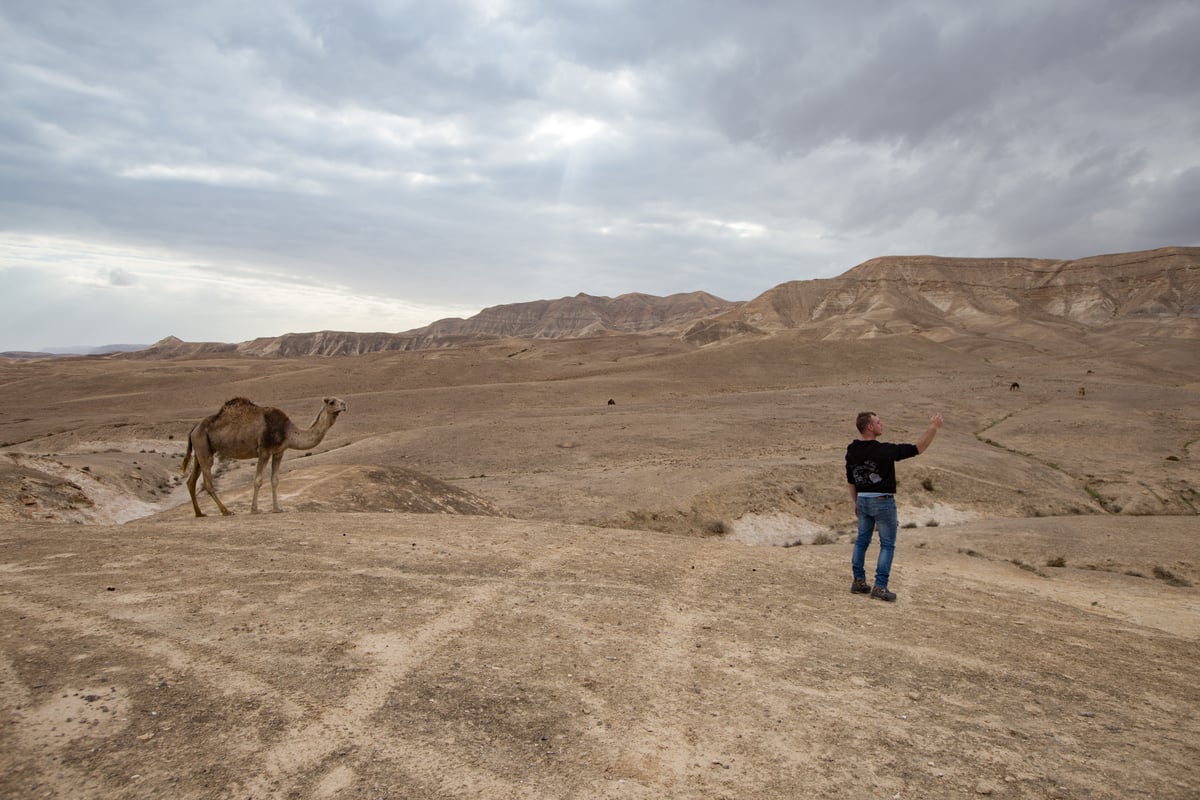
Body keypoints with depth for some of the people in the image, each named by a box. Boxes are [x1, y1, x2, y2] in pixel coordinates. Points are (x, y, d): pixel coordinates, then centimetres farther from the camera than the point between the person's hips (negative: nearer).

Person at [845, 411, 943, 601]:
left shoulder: (851, 451, 1)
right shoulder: (884, 450, -19)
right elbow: (917, 449, -15)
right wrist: (933, 428, -7)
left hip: (863, 500, 6)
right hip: (883, 501, -6)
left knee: (862, 540, 15)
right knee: (887, 544, 4)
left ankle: (859, 582, 19)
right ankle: (880, 587, 3)